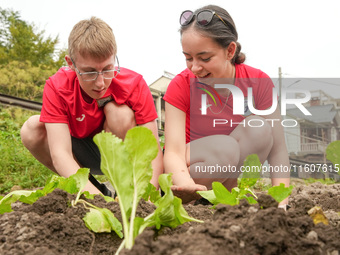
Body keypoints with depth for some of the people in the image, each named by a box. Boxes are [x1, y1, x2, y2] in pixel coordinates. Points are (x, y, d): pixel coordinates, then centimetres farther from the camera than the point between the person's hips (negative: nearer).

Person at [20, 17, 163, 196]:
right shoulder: (57, 87, -26)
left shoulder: (134, 85, -26)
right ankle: (91, 186, -8)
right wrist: (98, 198, -52)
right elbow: (59, 154, -35)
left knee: (120, 113, -31)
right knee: (32, 129, -23)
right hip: (81, 155, 2)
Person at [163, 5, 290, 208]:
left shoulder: (258, 83, -12)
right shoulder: (181, 86, -15)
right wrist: (186, 184, -46)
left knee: (258, 128, -26)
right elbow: (173, 152, -24)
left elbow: (277, 150, -15)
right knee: (225, 146, -34)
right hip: (188, 171, -2)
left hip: (231, 171, 3)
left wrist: (280, 202, -29)